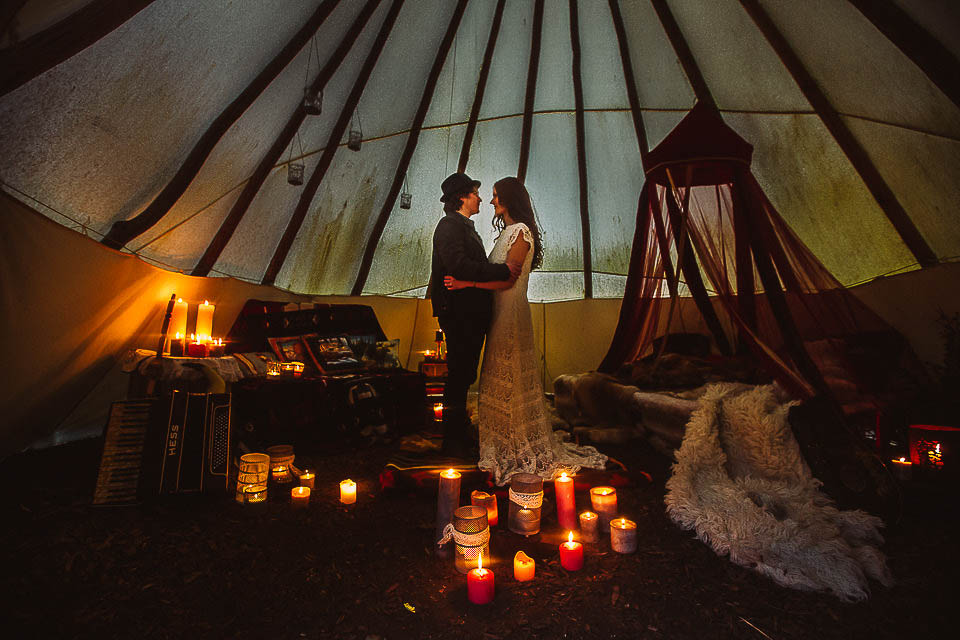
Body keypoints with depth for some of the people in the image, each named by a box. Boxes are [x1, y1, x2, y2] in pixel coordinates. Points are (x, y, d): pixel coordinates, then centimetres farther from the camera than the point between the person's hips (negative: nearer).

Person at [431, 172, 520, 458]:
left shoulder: (466, 227, 22)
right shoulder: (449, 226, -9)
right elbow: (458, 265, -24)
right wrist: (503, 270, -21)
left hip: (471, 314, 10)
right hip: (459, 313, -10)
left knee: (463, 375, 15)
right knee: (459, 376, -3)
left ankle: (459, 435, 27)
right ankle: (454, 441, 8)